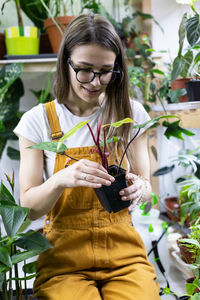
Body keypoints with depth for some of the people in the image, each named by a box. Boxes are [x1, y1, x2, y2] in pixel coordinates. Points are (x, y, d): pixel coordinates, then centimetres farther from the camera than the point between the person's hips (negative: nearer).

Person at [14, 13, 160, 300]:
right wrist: (62, 179, -23)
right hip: (64, 255, -1)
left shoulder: (131, 114, 3)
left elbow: (146, 188, 9)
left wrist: (137, 188, -15)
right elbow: (28, 208, -3)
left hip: (123, 251, 2)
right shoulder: (37, 121, -3)